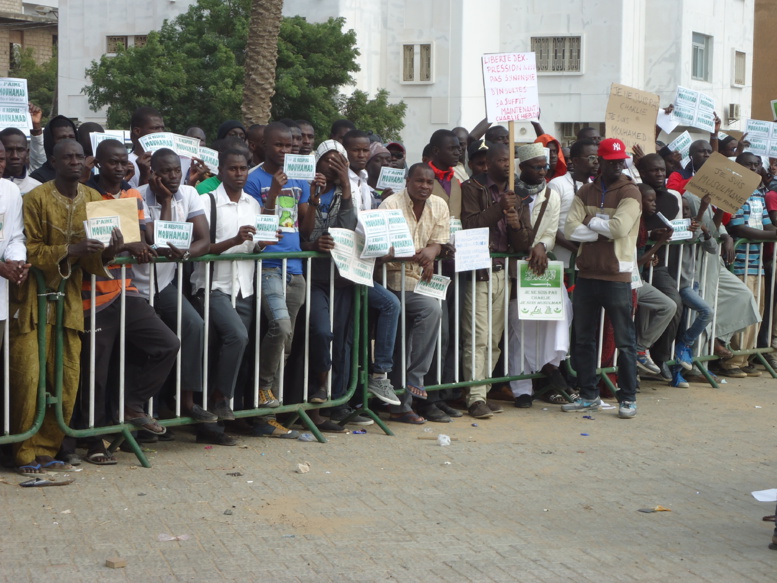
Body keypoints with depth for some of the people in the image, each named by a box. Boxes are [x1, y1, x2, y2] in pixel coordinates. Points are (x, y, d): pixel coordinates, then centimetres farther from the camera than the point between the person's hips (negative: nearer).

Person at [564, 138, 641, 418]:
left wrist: (589, 221, -6)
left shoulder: (629, 192, -3)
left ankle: (628, 398, 7)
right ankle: (588, 396, 20)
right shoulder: (585, 192, 10)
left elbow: (620, 227, -18)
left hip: (616, 276, -5)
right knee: (583, 339, 10)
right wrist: (604, 231, -11)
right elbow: (571, 229, -2)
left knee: (624, 340, 0)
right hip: (587, 274, 5)